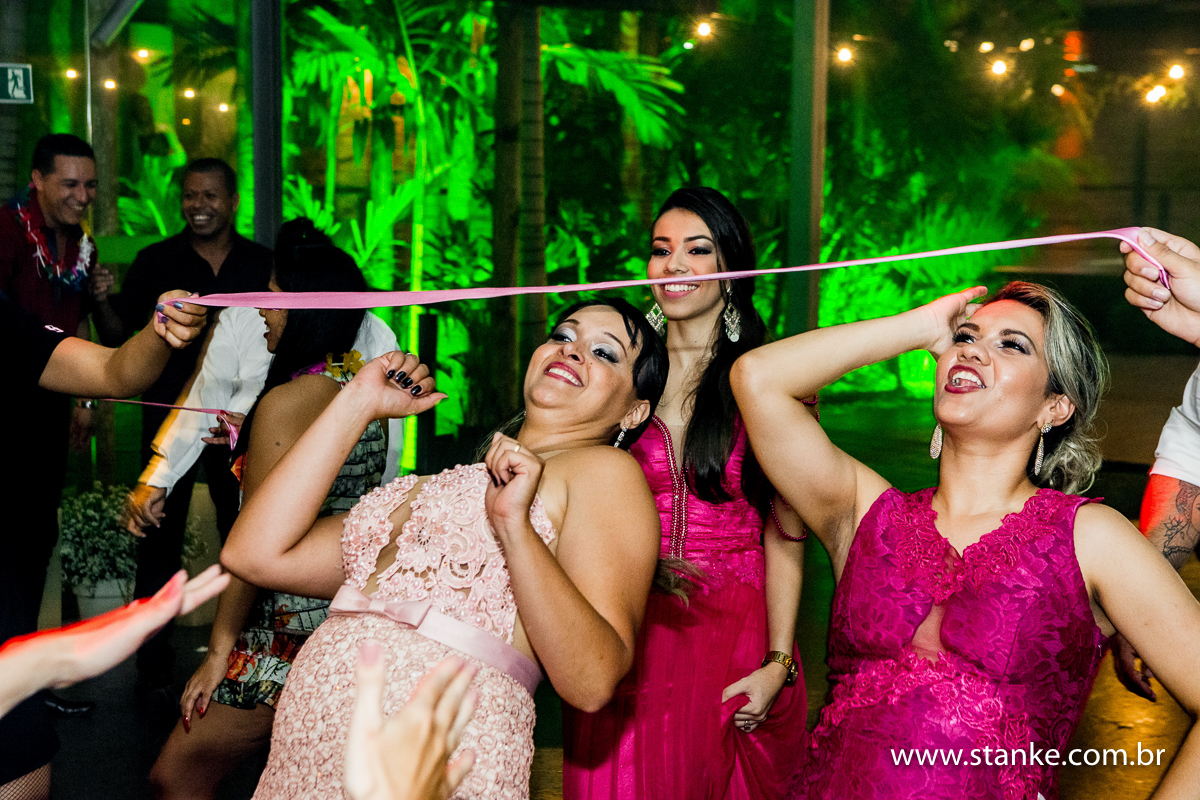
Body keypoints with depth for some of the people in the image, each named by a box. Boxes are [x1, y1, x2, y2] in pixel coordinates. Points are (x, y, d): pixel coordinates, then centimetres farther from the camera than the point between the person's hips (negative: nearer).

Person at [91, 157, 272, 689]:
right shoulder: (156, 261, 1)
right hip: (169, 418, -1)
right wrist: (101, 299, -19)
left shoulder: (262, 263, 4)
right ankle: (153, 659, 11)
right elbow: (119, 337, 0)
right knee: (160, 534, 1)